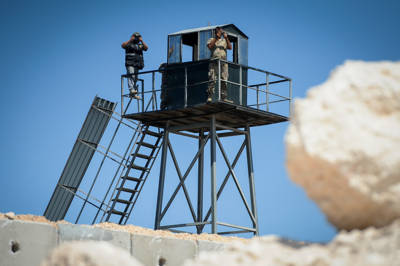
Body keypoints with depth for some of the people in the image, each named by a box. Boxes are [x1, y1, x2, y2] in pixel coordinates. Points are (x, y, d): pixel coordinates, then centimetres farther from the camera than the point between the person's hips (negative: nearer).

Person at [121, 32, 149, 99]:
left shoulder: (140, 45, 17)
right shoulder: (129, 44, 7)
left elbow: (146, 48, 0)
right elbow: (123, 45, -12)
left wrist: (142, 41, -9)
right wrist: (130, 40, -16)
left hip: (137, 64, 5)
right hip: (130, 64, -5)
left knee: (135, 79, 4)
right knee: (131, 76, -21)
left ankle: (134, 94, 4)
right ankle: (131, 90, -35)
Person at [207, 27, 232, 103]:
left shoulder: (224, 41, 20)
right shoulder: (211, 40, 15)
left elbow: (230, 47, 2)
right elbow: (210, 46, -6)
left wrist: (226, 38, -8)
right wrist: (216, 38, -9)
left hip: (223, 62, 2)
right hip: (214, 62, -2)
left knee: (224, 81, -3)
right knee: (212, 80, -11)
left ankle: (224, 98, -3)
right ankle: (210, 97, -16)